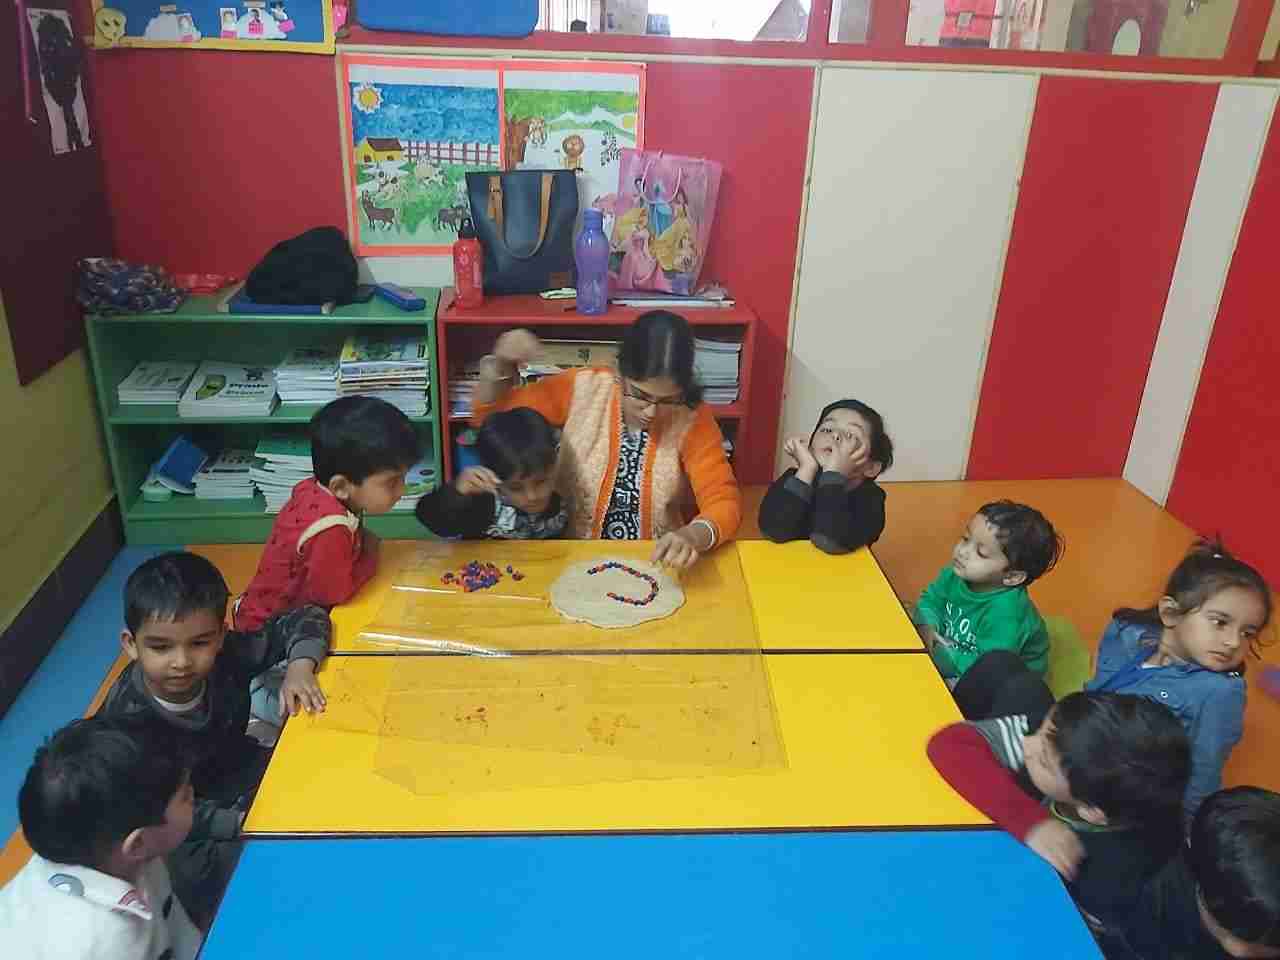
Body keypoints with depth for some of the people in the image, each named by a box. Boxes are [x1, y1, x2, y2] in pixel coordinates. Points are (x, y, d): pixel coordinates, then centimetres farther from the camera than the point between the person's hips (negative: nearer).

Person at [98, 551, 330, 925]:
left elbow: (307, 618, -11)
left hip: (237, 772, 4)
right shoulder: (127, 720, -29)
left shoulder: (227, 654, -21)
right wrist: (244, 822, -35)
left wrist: (300, 665, -29)